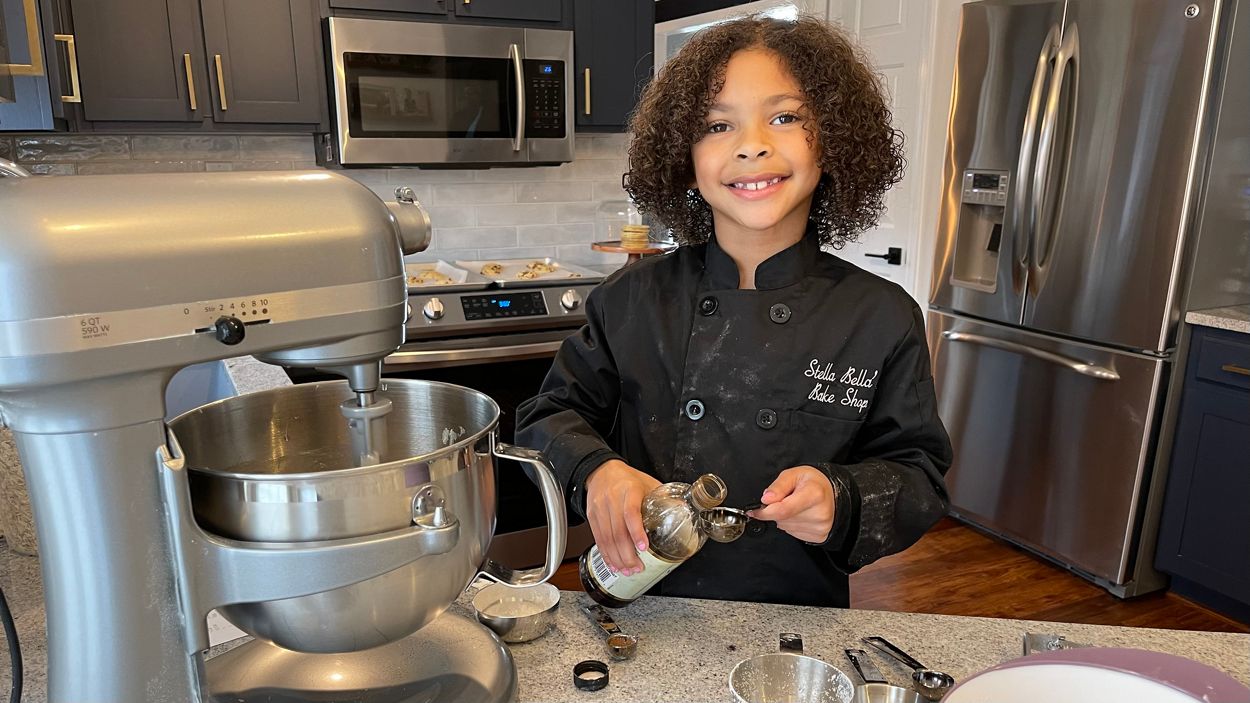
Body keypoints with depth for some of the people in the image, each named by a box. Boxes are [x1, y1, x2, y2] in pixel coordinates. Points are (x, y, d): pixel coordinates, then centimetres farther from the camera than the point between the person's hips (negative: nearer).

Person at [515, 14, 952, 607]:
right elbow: (549, 417, 2)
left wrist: (844, 501, -21)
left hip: (798, 622, 0)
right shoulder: (632, 300, -4)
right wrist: (595, 471, -18)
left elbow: (918, 475, -1)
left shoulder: (882, 319, -6)